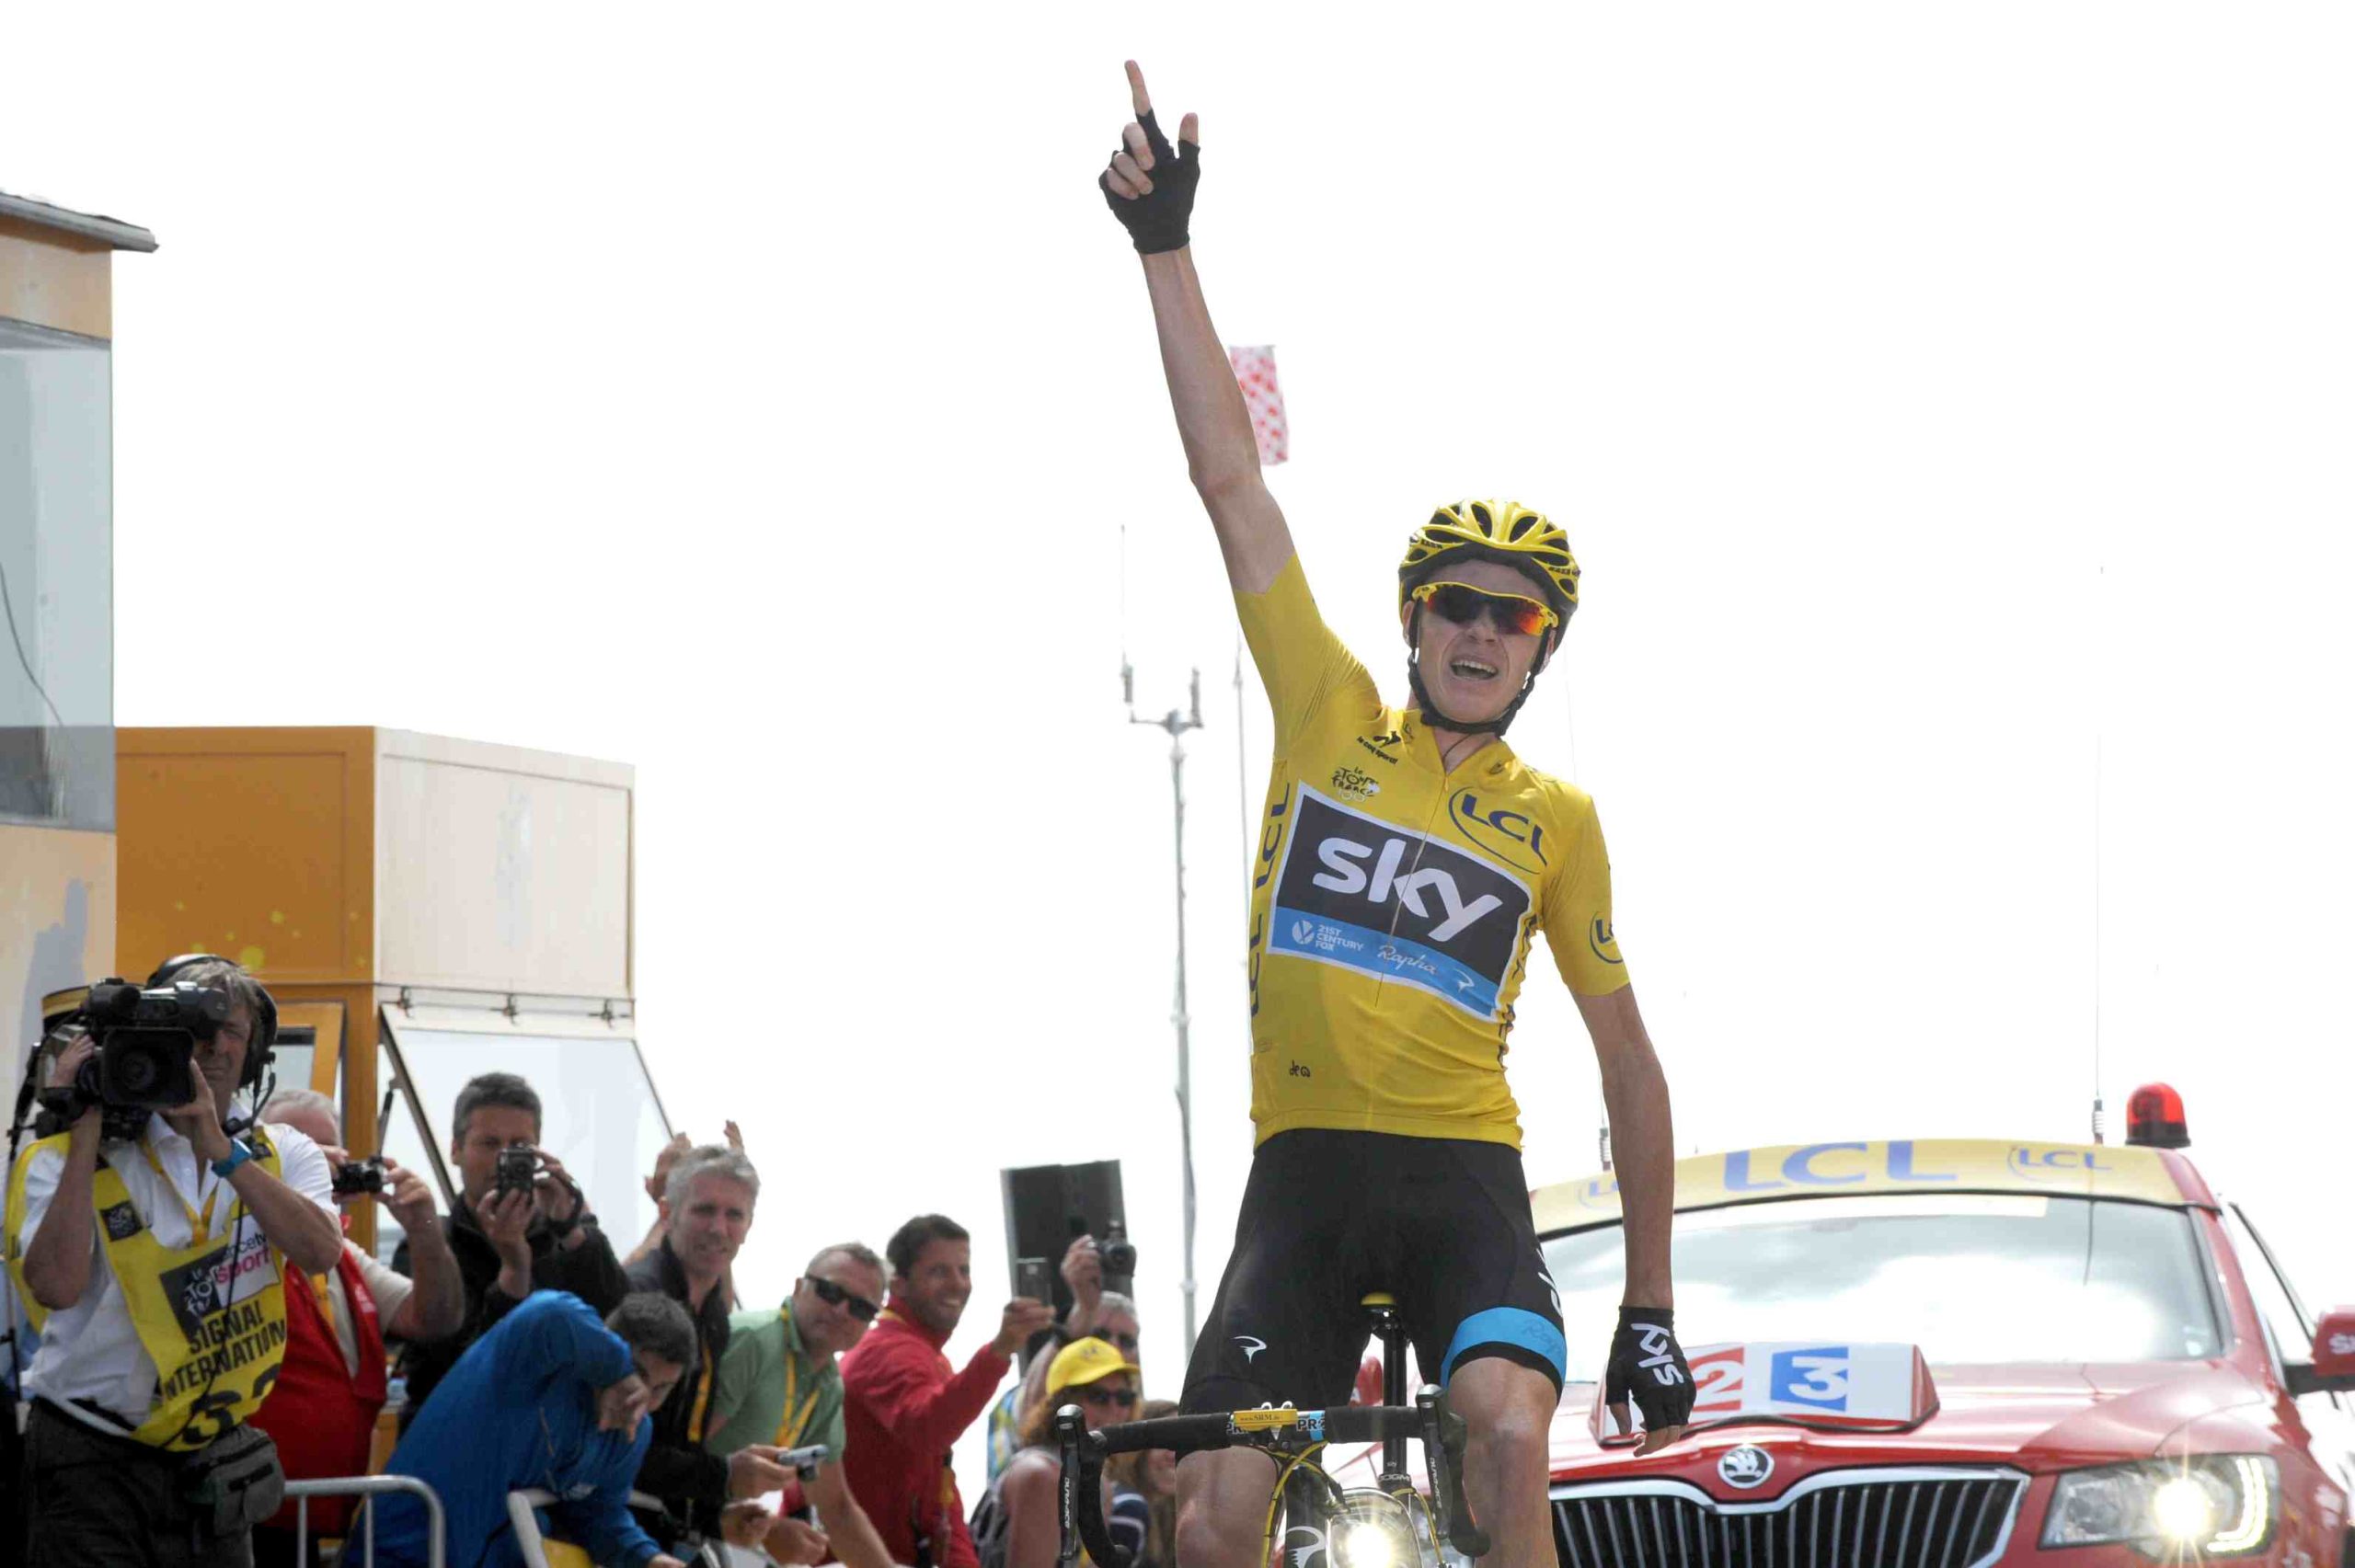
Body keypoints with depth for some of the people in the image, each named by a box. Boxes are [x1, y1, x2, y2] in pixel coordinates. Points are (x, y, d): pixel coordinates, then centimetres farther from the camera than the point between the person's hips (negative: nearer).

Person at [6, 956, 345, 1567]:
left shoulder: (282, 1155, 6)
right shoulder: (68, 1160, -5)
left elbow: (320, 1252, -14)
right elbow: (57, 1285, -21)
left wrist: (220, 1149, -20)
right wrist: (85, 1135, -19)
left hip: (213, 1464, 4)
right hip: (94, 1465, -4)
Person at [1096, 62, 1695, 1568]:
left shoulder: (1556, 820, 9)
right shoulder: (1332, 720, 8)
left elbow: (1628, 1062, 13)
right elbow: (1231, 477, 2)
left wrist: (1651, 1308, 9)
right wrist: (1166, 249, -5)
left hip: (1462, 1173, -1)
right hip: (1305, 1164, 1)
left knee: (1512, 1431, -29)